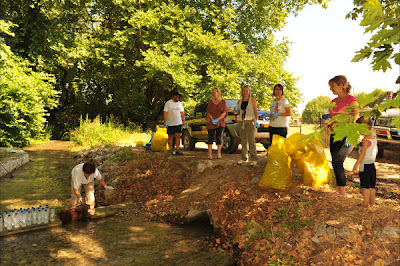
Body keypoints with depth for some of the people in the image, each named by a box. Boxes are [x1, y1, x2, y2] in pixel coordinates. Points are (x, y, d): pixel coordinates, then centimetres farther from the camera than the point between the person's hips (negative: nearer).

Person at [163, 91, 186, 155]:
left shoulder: (180, 104, 13)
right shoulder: (168, 103, -3)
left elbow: (182, 113, 17)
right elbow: (165, 112, -7)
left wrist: (184, 121, 10)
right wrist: (165, 122, -15)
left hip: (178, 123, 4)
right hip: (170, 124, -4)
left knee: (178, 136, -1)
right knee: (170, 137, 4)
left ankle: (177, 150, 2)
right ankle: (170, 150, 11)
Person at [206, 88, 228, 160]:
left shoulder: (223, 102, 5)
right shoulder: (210, 102, 9)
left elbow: (224, 112, -3)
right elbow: (208, 113, 4)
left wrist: (217, 119, -15)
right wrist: (212, 119, -13)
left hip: (220, 122, -1)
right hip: (211, 123, 1)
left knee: (219, 137, -2)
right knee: (211, 137, 0)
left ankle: (218, 153, 4)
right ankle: (210, 154, 3)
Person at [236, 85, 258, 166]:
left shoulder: (252, 100, 3)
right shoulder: (239, 101, 14)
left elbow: (255, 111, 1)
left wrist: (256, 121, -9)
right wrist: (236, 110, 1)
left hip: (250, 121, -4)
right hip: (241, 121, 4)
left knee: (251, 140, -9)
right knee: (243, 141, 6)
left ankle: (254, 159, -6)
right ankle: (244, 158, 13)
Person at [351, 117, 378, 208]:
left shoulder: (366, 139, -18)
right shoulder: (374, 137, 8)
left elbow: (363, 153, -21)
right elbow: (376, 151, 17)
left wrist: (356, 164, -18)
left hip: (365, 164, -9)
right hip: (372, 164, 9)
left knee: (365, 185, -1)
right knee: (372, 185, 15)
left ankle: (366, 203, 4)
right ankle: (372, 202, 23)